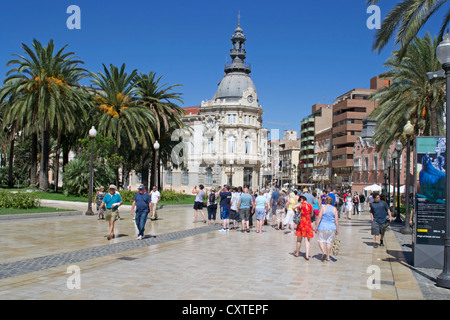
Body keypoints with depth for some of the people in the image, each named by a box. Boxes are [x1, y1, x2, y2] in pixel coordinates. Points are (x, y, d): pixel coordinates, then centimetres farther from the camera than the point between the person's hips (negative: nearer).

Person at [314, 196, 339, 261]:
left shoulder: (323, 208, -5)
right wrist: (336, 229, 7)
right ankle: (328, 257, 13)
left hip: (323, 227, -3)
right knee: (329, 242, 10)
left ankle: (324, 252, -16)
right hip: (332, 228, 3)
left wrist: (316, 227, -5)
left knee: (321, 241, 7)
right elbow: (336, 219, 0)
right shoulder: (334, 209, 2)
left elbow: (319, 218, -10)